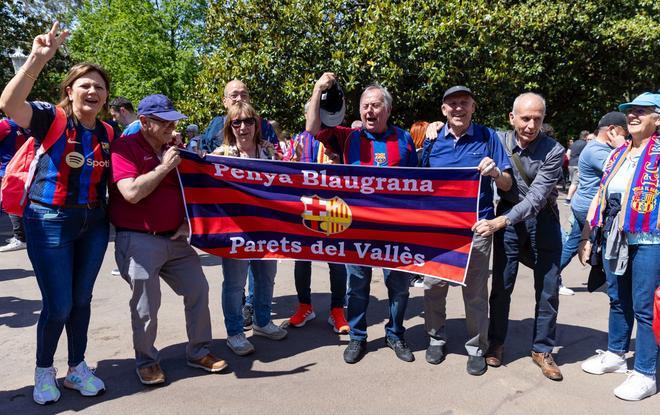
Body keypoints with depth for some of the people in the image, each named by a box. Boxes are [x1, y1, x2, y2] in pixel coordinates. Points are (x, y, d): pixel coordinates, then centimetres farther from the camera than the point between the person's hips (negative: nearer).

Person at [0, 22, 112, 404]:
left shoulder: (108, 134, 7)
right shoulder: (51, 118, -8)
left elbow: (118, 176, 16)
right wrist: (38, 59, -36)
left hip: (94, 224, 5)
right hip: (50, 222, -4)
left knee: (81, 299, 14)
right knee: (58, 305, -1)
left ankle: (77, 368, 30)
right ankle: (44, 370, 25)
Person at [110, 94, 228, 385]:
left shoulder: (172, 150, 13)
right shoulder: (124, 148, -9)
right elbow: (132, 193, -22)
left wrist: (187, 222, 6)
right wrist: (164, 167, -15)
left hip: (175, 239, 7)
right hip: (138, 241, -7)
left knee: (198, 290, 7)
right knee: (146, 305, -1)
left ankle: (199, 352, 22)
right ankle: (146, 361, 21)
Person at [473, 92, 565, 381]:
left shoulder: (553, 151, -15)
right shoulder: (498, 142, -7)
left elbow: (537, 196, -23)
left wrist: (500, 222, -31)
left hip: (543, 219, -1)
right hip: (508, 218, 1)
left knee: (548, 288, 5)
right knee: (501, 283, 5)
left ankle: (542, 349, 21)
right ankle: (496, 343, 21)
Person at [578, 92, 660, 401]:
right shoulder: (617, 154, 12)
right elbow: (600, 195, 13)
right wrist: (586, 236, 12)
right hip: (614, 238, 6)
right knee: (618, 300, 17)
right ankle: (615, 355, 33)